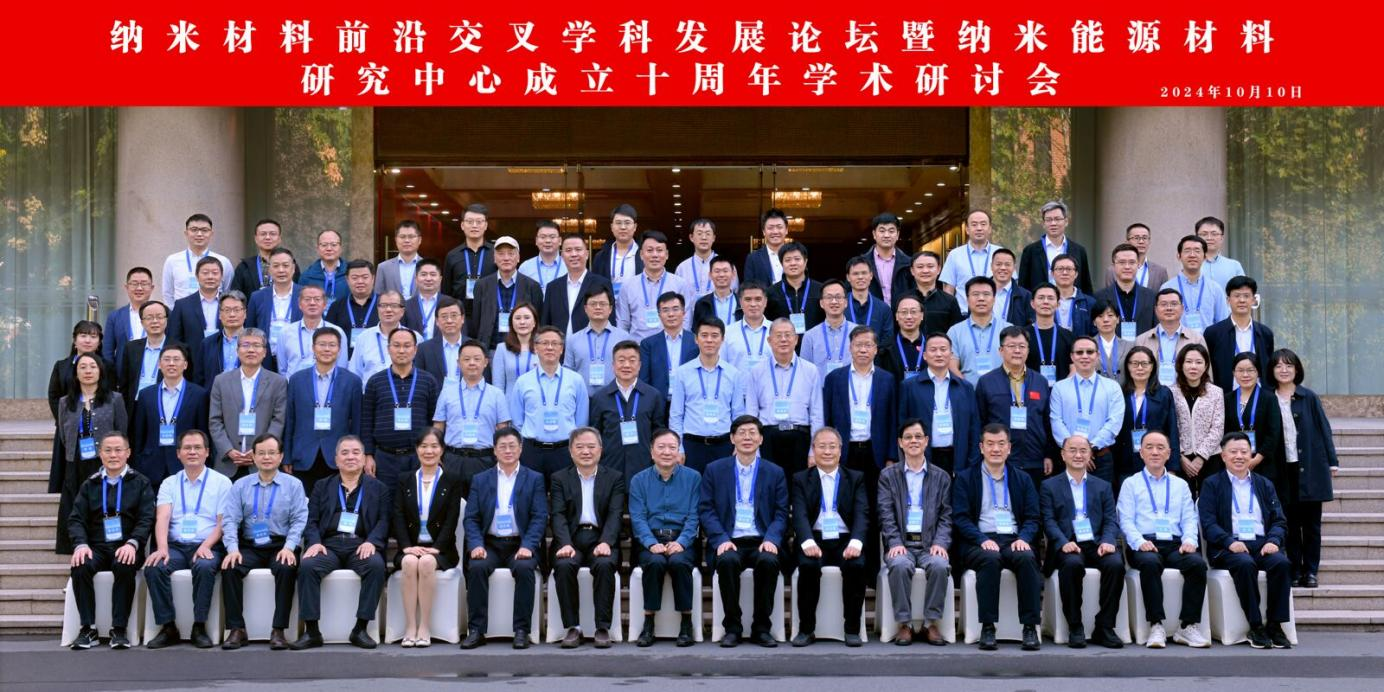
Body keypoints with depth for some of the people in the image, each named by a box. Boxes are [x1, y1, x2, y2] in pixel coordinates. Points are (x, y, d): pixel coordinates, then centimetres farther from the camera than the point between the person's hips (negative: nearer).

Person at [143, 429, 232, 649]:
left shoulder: (221, 482, 8)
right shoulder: (169, 483, 15)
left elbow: (223, 522, 1)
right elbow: (163, 518, 0)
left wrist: (206, 546, -17)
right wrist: (162, 548, -19)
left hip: (207, 547, -2)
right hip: (175, 546, 2)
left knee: (205, 567, -36)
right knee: (154, 568, -28)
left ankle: (199, 627, -24)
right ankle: (168, 628, -20)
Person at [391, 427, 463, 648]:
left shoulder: (452, 481, 10)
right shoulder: (404, 481, 16)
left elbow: (451, 520, -1)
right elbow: (398, 517, 4)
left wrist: (436, 548, -15)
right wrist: (407, 546, -13)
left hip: (439, 550, -1)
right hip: (410, 548, 2)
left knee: (426, 562, -34)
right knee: (410, 562, -33)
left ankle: (424, 627, -30)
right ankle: (410, 627, -32)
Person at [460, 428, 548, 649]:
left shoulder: (534, 479, 8)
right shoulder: (480, 480, 13)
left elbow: (540, 517, -1)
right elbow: (471, 518, 5)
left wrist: (527, 546, -17)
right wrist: (476, 545, -13)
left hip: (521, 545, -1)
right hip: (490, 544, 1)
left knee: (524, 568, -32)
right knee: (476, 567, -29)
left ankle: (521, 631, -24)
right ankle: (476, 630, -23)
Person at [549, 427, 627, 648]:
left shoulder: (614, 478, 11)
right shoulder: (560, 479, 13)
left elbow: (615, 514, -1)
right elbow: (558, 515, 0)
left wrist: (605, 542, -20)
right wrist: (565, 544, -18)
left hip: (601, 539, -1)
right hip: (571, 539, 1)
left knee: (604, 564, -33)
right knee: (563, 565, -31)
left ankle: (603, 628, -24)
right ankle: (572, 627, -21)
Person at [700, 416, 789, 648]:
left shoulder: (775, 473, 14)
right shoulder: (714, 470, 11)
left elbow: (781, 513, 8)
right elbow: (707, 510, 4)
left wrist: (771, 539, -12)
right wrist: (722, 540, -13)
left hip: (761, 542, 1)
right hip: (729, 542, -1)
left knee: (769, 561, -33)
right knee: (727, 560, -34)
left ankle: (761, 627, -18)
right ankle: (732, 627, -20)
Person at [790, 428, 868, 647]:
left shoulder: (855, 478, 14)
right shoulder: (801, 479, 12)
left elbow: (862, 514, -1)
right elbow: (799, 515, -4)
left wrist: (855, 542, -21)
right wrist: (808, 542, -25)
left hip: (845, 542, 0)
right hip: (814, 541, 0)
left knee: (857, 565, -31)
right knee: (808, 566, -32)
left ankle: (852, 629, -18)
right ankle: (806, 629, -18)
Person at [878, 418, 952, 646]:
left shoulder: (941, 478, 16)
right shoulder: (888, 476, 12)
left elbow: (946, 516, 8)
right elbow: (886, 515, 2)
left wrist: (940, 543, -10)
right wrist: (895, 542, -14)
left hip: (930, 543, 1)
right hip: (901, 543, -1)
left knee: (940, 566, -32)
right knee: (900, 565, -34)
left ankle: (932, 623, -20)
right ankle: (904, 624, -23)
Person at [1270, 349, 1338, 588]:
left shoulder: (1309, 397, 3)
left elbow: (1324, 429, 4)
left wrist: (1332, 461, 1)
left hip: (1310, 468, -1)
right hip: (1284, 470, 1)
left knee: (1311, 523, 3)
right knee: (1290, 523, 3)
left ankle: (1310, 571, 9)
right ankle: (1295, 571, 10)